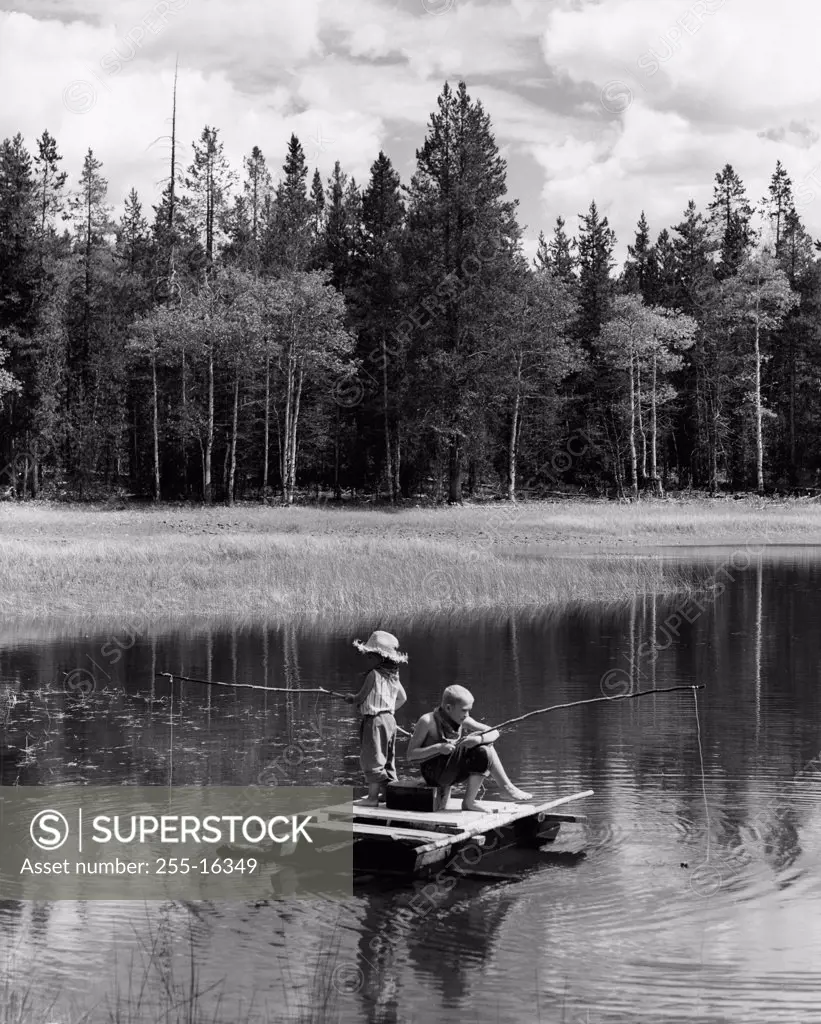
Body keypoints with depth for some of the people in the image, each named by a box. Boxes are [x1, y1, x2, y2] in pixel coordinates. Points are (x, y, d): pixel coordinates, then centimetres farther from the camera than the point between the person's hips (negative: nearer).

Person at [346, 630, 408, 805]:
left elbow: (360, 698, -10)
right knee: (387, 758, 16)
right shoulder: (393, 676, 9)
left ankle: (373, 796, -3)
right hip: (389, 719, 9)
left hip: (374, 721, -9)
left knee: (372, 759, -4)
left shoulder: (374, 675, -16)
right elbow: (402, 698, 20)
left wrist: (350, 698, 10)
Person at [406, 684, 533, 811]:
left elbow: (494, 733, -3)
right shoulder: (428, 721, -15)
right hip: (433, 771, -7)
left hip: (453, 771, 7)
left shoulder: (463, 721, 1)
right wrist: (438, 748, -28)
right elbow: (410, 755, -15)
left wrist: (479, 739, -25)